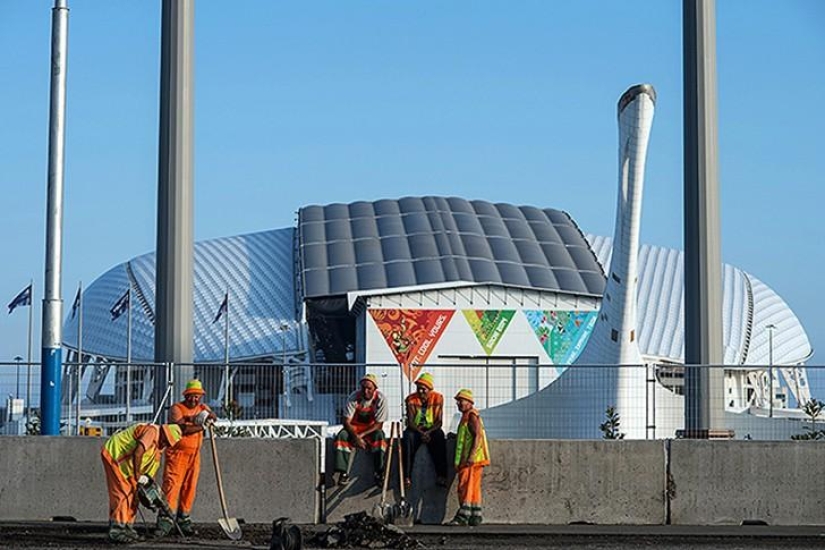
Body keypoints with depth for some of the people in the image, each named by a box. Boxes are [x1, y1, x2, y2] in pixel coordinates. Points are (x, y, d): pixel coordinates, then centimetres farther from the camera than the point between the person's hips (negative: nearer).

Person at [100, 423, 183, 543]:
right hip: (113, 453, -10)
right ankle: (116, 531, -13)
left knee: (133, 492, 9)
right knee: (122, 492, -12)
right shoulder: (153, 431, -19)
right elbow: (138, 453, -28)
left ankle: (127, 528, 13)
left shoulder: (156, 448, 11)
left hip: (123, 460, 10)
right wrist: (138, 476, -21)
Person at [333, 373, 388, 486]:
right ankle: (344, 473, -29)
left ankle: (378, 472, -30)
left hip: (371, 429, -1)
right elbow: (346, 421, -15)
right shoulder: (354, 397, -15)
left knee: (379, 435, -35)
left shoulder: (380, 399, -17)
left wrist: (362, 435, -26)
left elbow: (379, 424, -16)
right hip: (354, 428, 1)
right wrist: (356, 437, -31)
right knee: (342, 435, -30)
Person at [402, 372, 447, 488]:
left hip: (431, 429, 0)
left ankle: (441, 476, -38)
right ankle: (407, 477, -39)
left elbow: (439, 422, -8)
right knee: (408, 437, -34)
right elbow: (410, 422, -10)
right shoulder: (411, 399, -5)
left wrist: (428, 432, -26)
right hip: (415, 429, 0)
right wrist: (421, 433, -27)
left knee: (439, 436, -34)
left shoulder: (437, 398, -5)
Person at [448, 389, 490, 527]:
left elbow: (478, 436, -20)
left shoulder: (472, 416, -10)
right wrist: (455, 436, 21)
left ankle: (462, 516, -17)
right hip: (467, 459, 10)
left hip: (472, 459, -10)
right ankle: (475, 517, 11)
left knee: (466, 486, -13)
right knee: (473, 489, 10)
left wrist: (471, 456, -25)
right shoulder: (466, 417, 22)